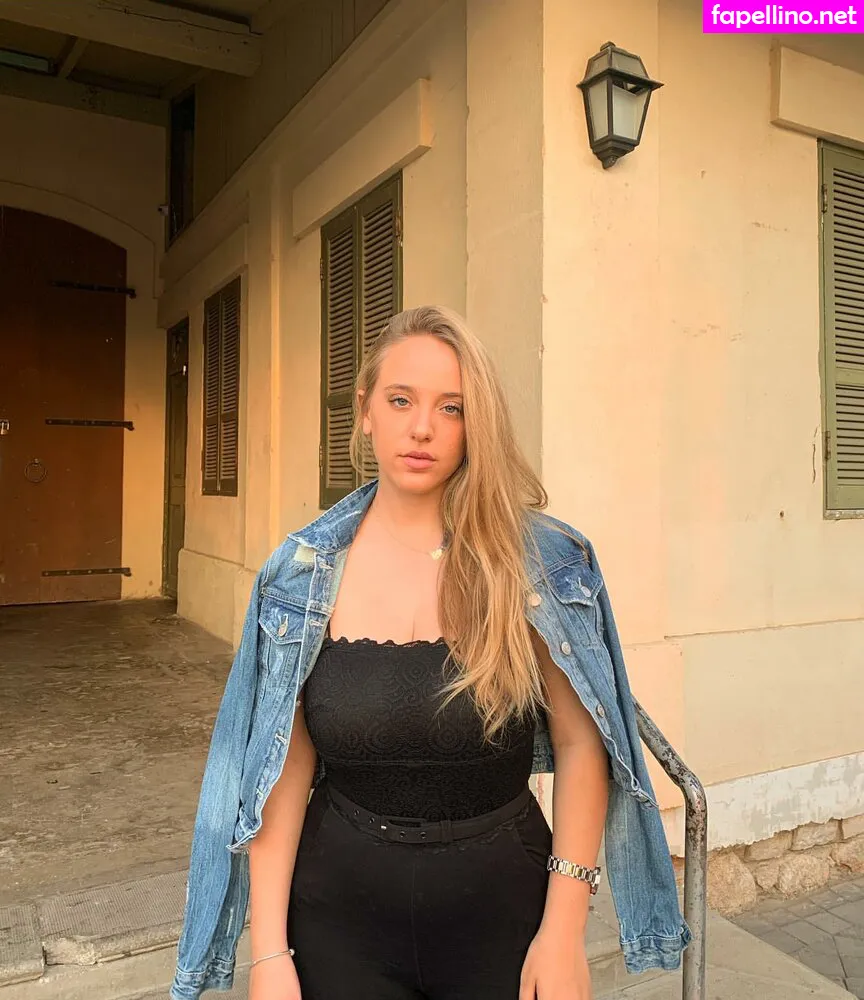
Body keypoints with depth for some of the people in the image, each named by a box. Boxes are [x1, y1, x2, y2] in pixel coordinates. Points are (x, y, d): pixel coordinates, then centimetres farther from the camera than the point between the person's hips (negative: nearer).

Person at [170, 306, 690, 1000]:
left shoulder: (542, 562, -11)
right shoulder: (303, 573, -7)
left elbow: (580, 742, -8)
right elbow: (284, 767, -5)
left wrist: (565, 928, -11)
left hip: (503, 914, 0)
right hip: (341, 922, 1)